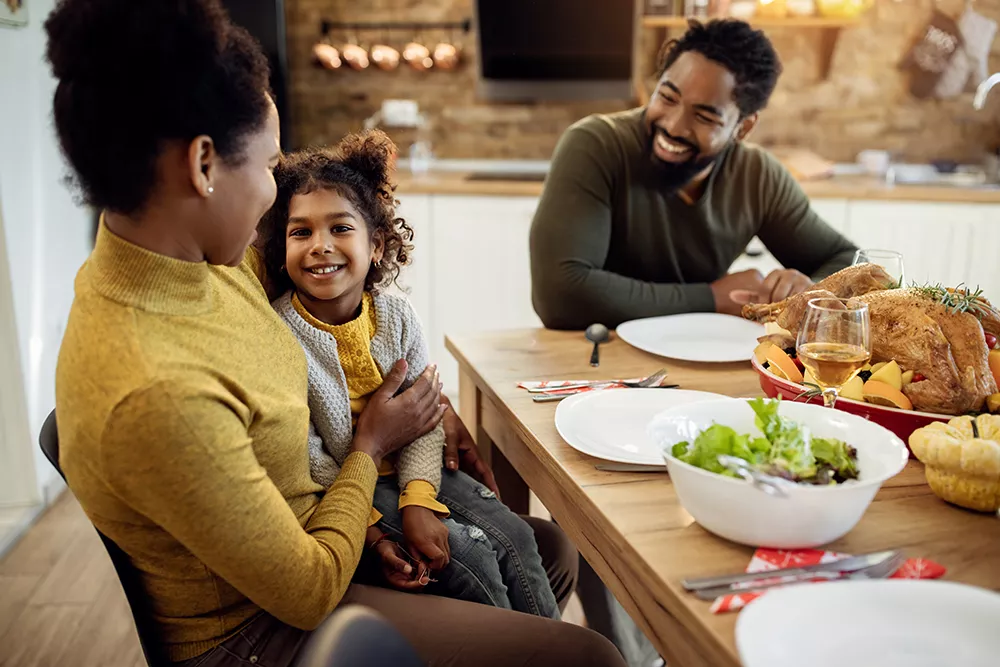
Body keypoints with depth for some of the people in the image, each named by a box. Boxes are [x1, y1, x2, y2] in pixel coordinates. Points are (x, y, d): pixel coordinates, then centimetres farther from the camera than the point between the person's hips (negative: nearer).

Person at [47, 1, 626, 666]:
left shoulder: (211, 259, -9)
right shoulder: (157, 396, -36)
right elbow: (310, 592, -23)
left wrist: (428, 409, 7)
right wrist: (370, 447, -8)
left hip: (298, 528, 8)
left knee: (550, 548, 16)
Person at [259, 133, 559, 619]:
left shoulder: (397, 315, -4)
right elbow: (306, 461, -18)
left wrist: (418, 501, -19)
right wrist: (371, 532, -23)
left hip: (411, 471, 5)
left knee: (515, 537, -9)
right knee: (471, 558, -16)